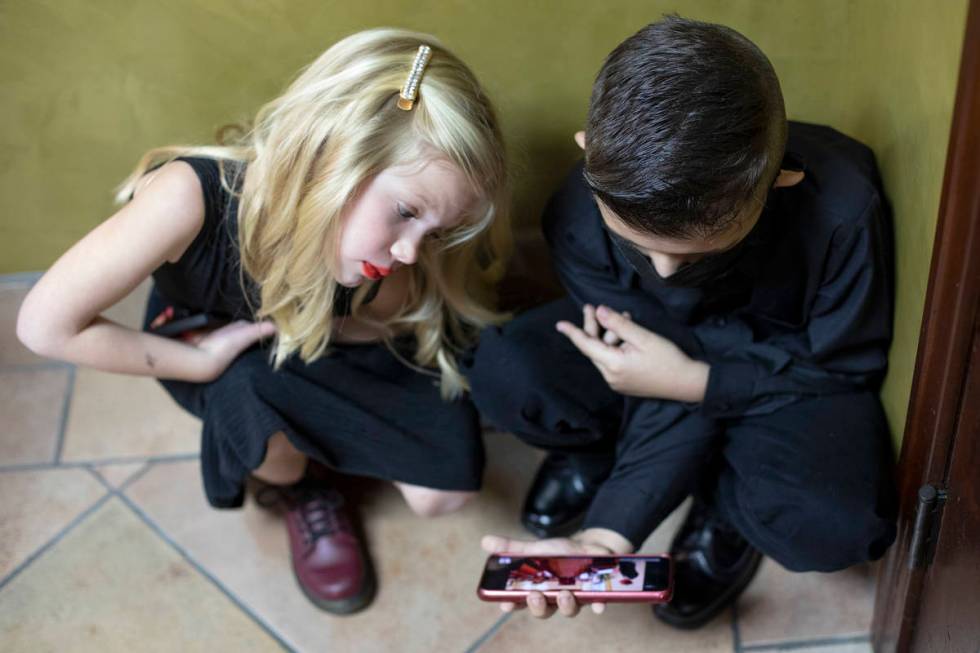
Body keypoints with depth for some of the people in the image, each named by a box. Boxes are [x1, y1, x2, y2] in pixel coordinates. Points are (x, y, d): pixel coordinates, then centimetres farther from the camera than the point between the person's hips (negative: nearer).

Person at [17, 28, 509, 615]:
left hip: (323, 367, 2)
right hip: (218, 359, -1)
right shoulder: (192, 196, -41)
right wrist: (203, 362, -27)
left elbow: (389, 324, -12)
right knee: (253, 386, -37)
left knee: (444, 492, -16)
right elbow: (46, 325, -33)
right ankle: (302, 489, -1)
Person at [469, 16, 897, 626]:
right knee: (502, 370, -26)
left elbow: (845, 364, -16)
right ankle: (601, 447, 8)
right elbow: (665, 390, -21)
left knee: (834, 523, -33)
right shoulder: (581, 214, -26)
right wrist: (609, 534, -34)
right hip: (673, 351, 2)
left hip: (794, 372, -2)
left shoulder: (840, 211, -33)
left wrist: (697, 383, -29)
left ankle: (726, 501, 3)